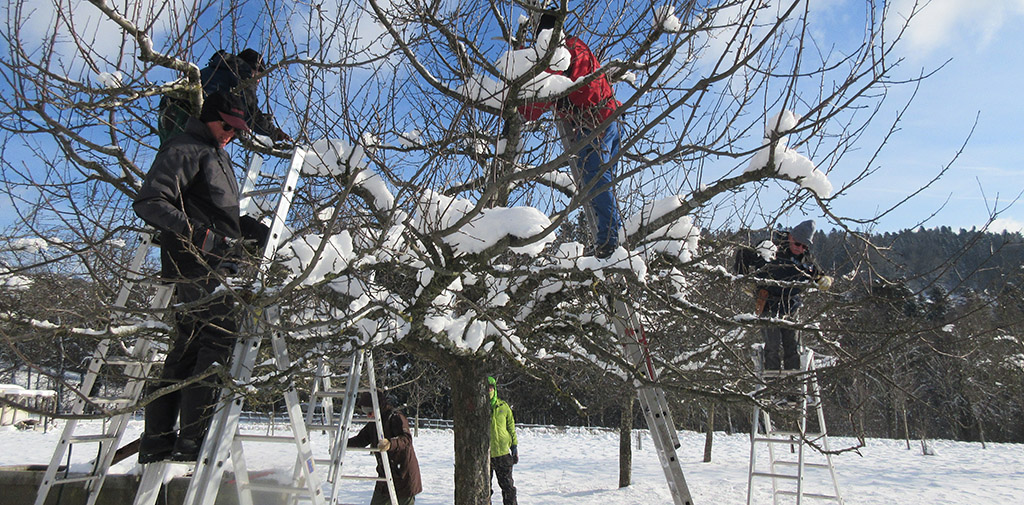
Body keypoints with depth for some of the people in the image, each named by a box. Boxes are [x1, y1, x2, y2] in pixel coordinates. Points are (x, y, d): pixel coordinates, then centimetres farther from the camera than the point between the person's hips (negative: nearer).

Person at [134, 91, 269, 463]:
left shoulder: (217, 156, 27)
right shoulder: (184, 150, -4)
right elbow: (149, 203, -16)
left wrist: (259, 232, 17)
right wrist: (196, 233, -25)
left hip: (216, 264, 10)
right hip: (196, 265, -10)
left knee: (188, 348, 9)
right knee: (220, 338, -15)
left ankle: (157, 441, 15)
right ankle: (191, 440, -12)